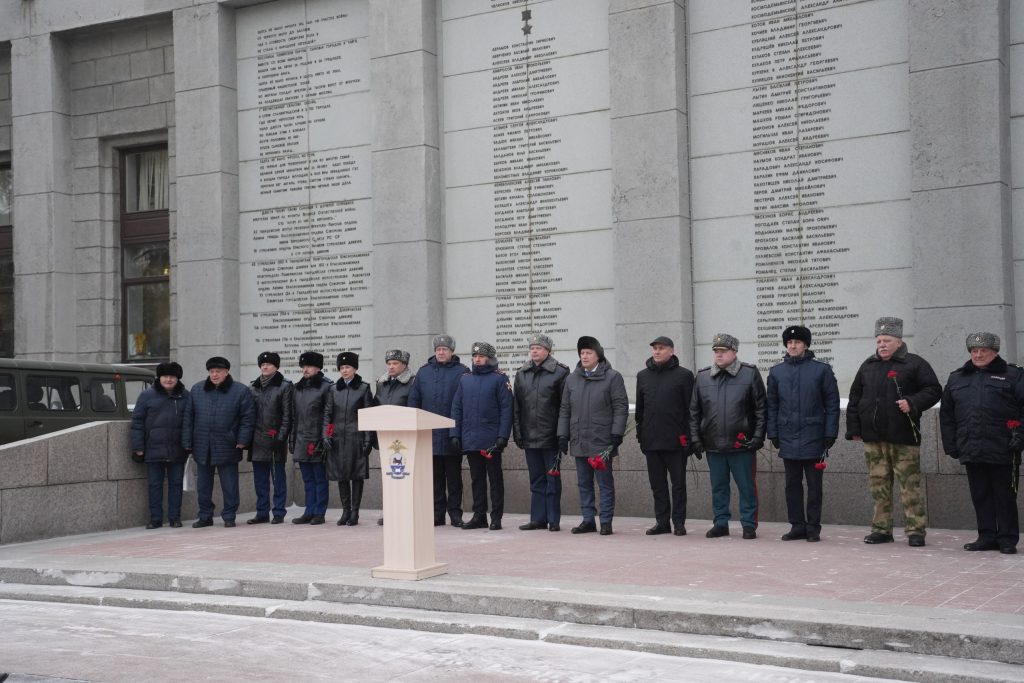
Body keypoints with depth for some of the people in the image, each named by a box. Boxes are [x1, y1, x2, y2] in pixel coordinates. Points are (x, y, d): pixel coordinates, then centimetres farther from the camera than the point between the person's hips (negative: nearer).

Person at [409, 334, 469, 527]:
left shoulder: (461, 372, -2)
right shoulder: (424, 372, 10)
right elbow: (414, 400, 10)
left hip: (452, 436, -3)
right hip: (429, 434, 3)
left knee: (454, 477, 6)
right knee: (435, 477, 9)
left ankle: (455, 512, 12)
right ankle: (437, 513, 14)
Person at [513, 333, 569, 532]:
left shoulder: (560, 372, -4)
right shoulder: (522, 374, 10)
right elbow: (516, 406, 12)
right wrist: (517, 433, 6)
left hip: (551, 437, -5)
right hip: (529, 437, 5)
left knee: (552, 479, 2)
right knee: (536, 480, 11)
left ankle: (553, 520, 8)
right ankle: (538, 519, 17)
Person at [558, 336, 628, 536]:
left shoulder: (612, 377, -3)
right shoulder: (572, 379, 11)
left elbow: (621, 408, -6)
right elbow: (564, 410, 14)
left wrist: (616, 435, -12)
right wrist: (563, 436, 8)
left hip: (602, 442, -5)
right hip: (579, 442, 5)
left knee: (605, 483, 1)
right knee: (584, 484, 10)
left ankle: (606, 522, 6)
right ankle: (588, 520, 18)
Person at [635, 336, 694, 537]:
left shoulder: (684, 375, -2)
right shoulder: (643, 375, 12)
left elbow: (690, 408, -3)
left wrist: (687, 436, -9)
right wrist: (641, 435, 10)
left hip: (675, 441, -4)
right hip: (651, 440, 4)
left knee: (678, 483, 3)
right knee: (657, 484, 9)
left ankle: (679, 522, 10)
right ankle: (662, 522, 15)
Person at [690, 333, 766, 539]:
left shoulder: (750, 374, -1)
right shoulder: (702, 376, 8)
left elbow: (761, 408, -1)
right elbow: (694, 411, 12)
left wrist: (758, 437, -7)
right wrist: (696, 438, 5)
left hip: (742, 444, -3)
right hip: (713, 445, 3)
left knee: (747, 487, 3)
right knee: (718, 487, 11)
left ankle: (749, 525, 12)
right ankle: (720, 523, 21)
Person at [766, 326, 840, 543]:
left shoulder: (822, 370, -1)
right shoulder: (777, 372, 7)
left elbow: (832, 403, -1)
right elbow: (772, 405, 10)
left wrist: (830, 433, -5)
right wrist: (773, 433, 5)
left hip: (813, 438, -3)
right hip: (788, 439, 3)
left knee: (814, 485, 4)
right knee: (792, 485, 8)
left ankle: (813, 527, 11)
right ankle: (797, 526, 16)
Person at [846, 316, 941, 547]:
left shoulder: (914, 364, 0)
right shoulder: (868, 366, 14)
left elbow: (934, 390, -3)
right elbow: (854, 399, 17)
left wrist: (913, 403, -18)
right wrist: (854, 429, 11)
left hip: (903, 438, -5)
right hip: (873, 437, 5)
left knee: (910, 485, -5)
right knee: (878, 485, 8)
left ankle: (916, 530, 0)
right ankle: (881, 529, 16)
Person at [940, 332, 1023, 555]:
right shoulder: (957, 379, 15)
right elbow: (946, 415, 16)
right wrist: (951, 444, 9)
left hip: (1002, 452, -4)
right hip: (971, 452, 4)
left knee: (1005, 497, 2)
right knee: (980, 496, 9)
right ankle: (987, 537, 17)